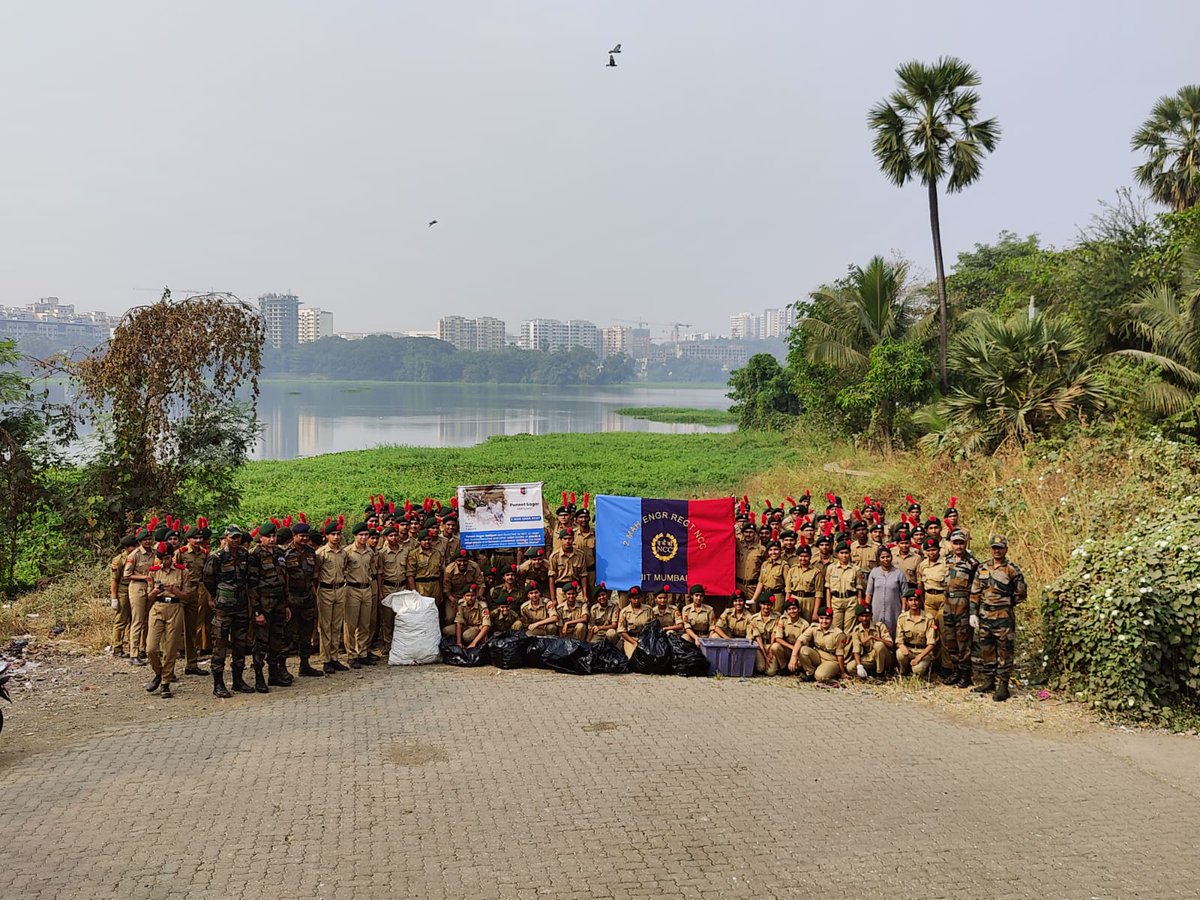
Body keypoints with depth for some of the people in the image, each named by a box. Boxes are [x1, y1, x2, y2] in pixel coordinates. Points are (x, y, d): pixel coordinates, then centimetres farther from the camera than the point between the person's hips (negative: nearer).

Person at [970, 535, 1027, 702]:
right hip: (984, 617, 5)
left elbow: (1021, 593, 3)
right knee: (986, 650, 11)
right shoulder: (982, 568, 8)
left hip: (1004, 617, -5)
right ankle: (989, 681, 23)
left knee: (1004, 652, -1)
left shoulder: (1012, 569, -5)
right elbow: (975, 593, 9)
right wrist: (973, 613, 3)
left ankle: (1003, 686, 3)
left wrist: (1007, 603, 5)